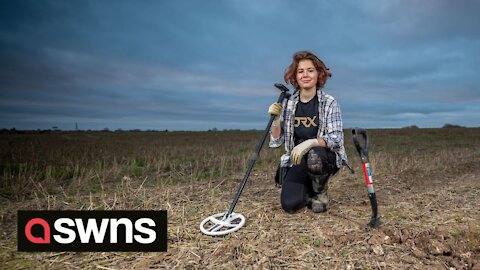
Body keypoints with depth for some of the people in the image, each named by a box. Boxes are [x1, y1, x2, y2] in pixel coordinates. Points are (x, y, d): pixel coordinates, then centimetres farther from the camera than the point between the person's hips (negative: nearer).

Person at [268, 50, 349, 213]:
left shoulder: (329, 102, -9)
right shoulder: (288, 103, -1)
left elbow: (336, 138, -16)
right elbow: (277, 141, 0)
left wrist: (310, 143, -34)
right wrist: (275, 119, -18)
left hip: (324, 157, -2)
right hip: (297, 161, 2)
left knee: (314, 156, -38)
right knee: (290, 205, -18)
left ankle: (320, 191, -4)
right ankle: (308, 190, 19)